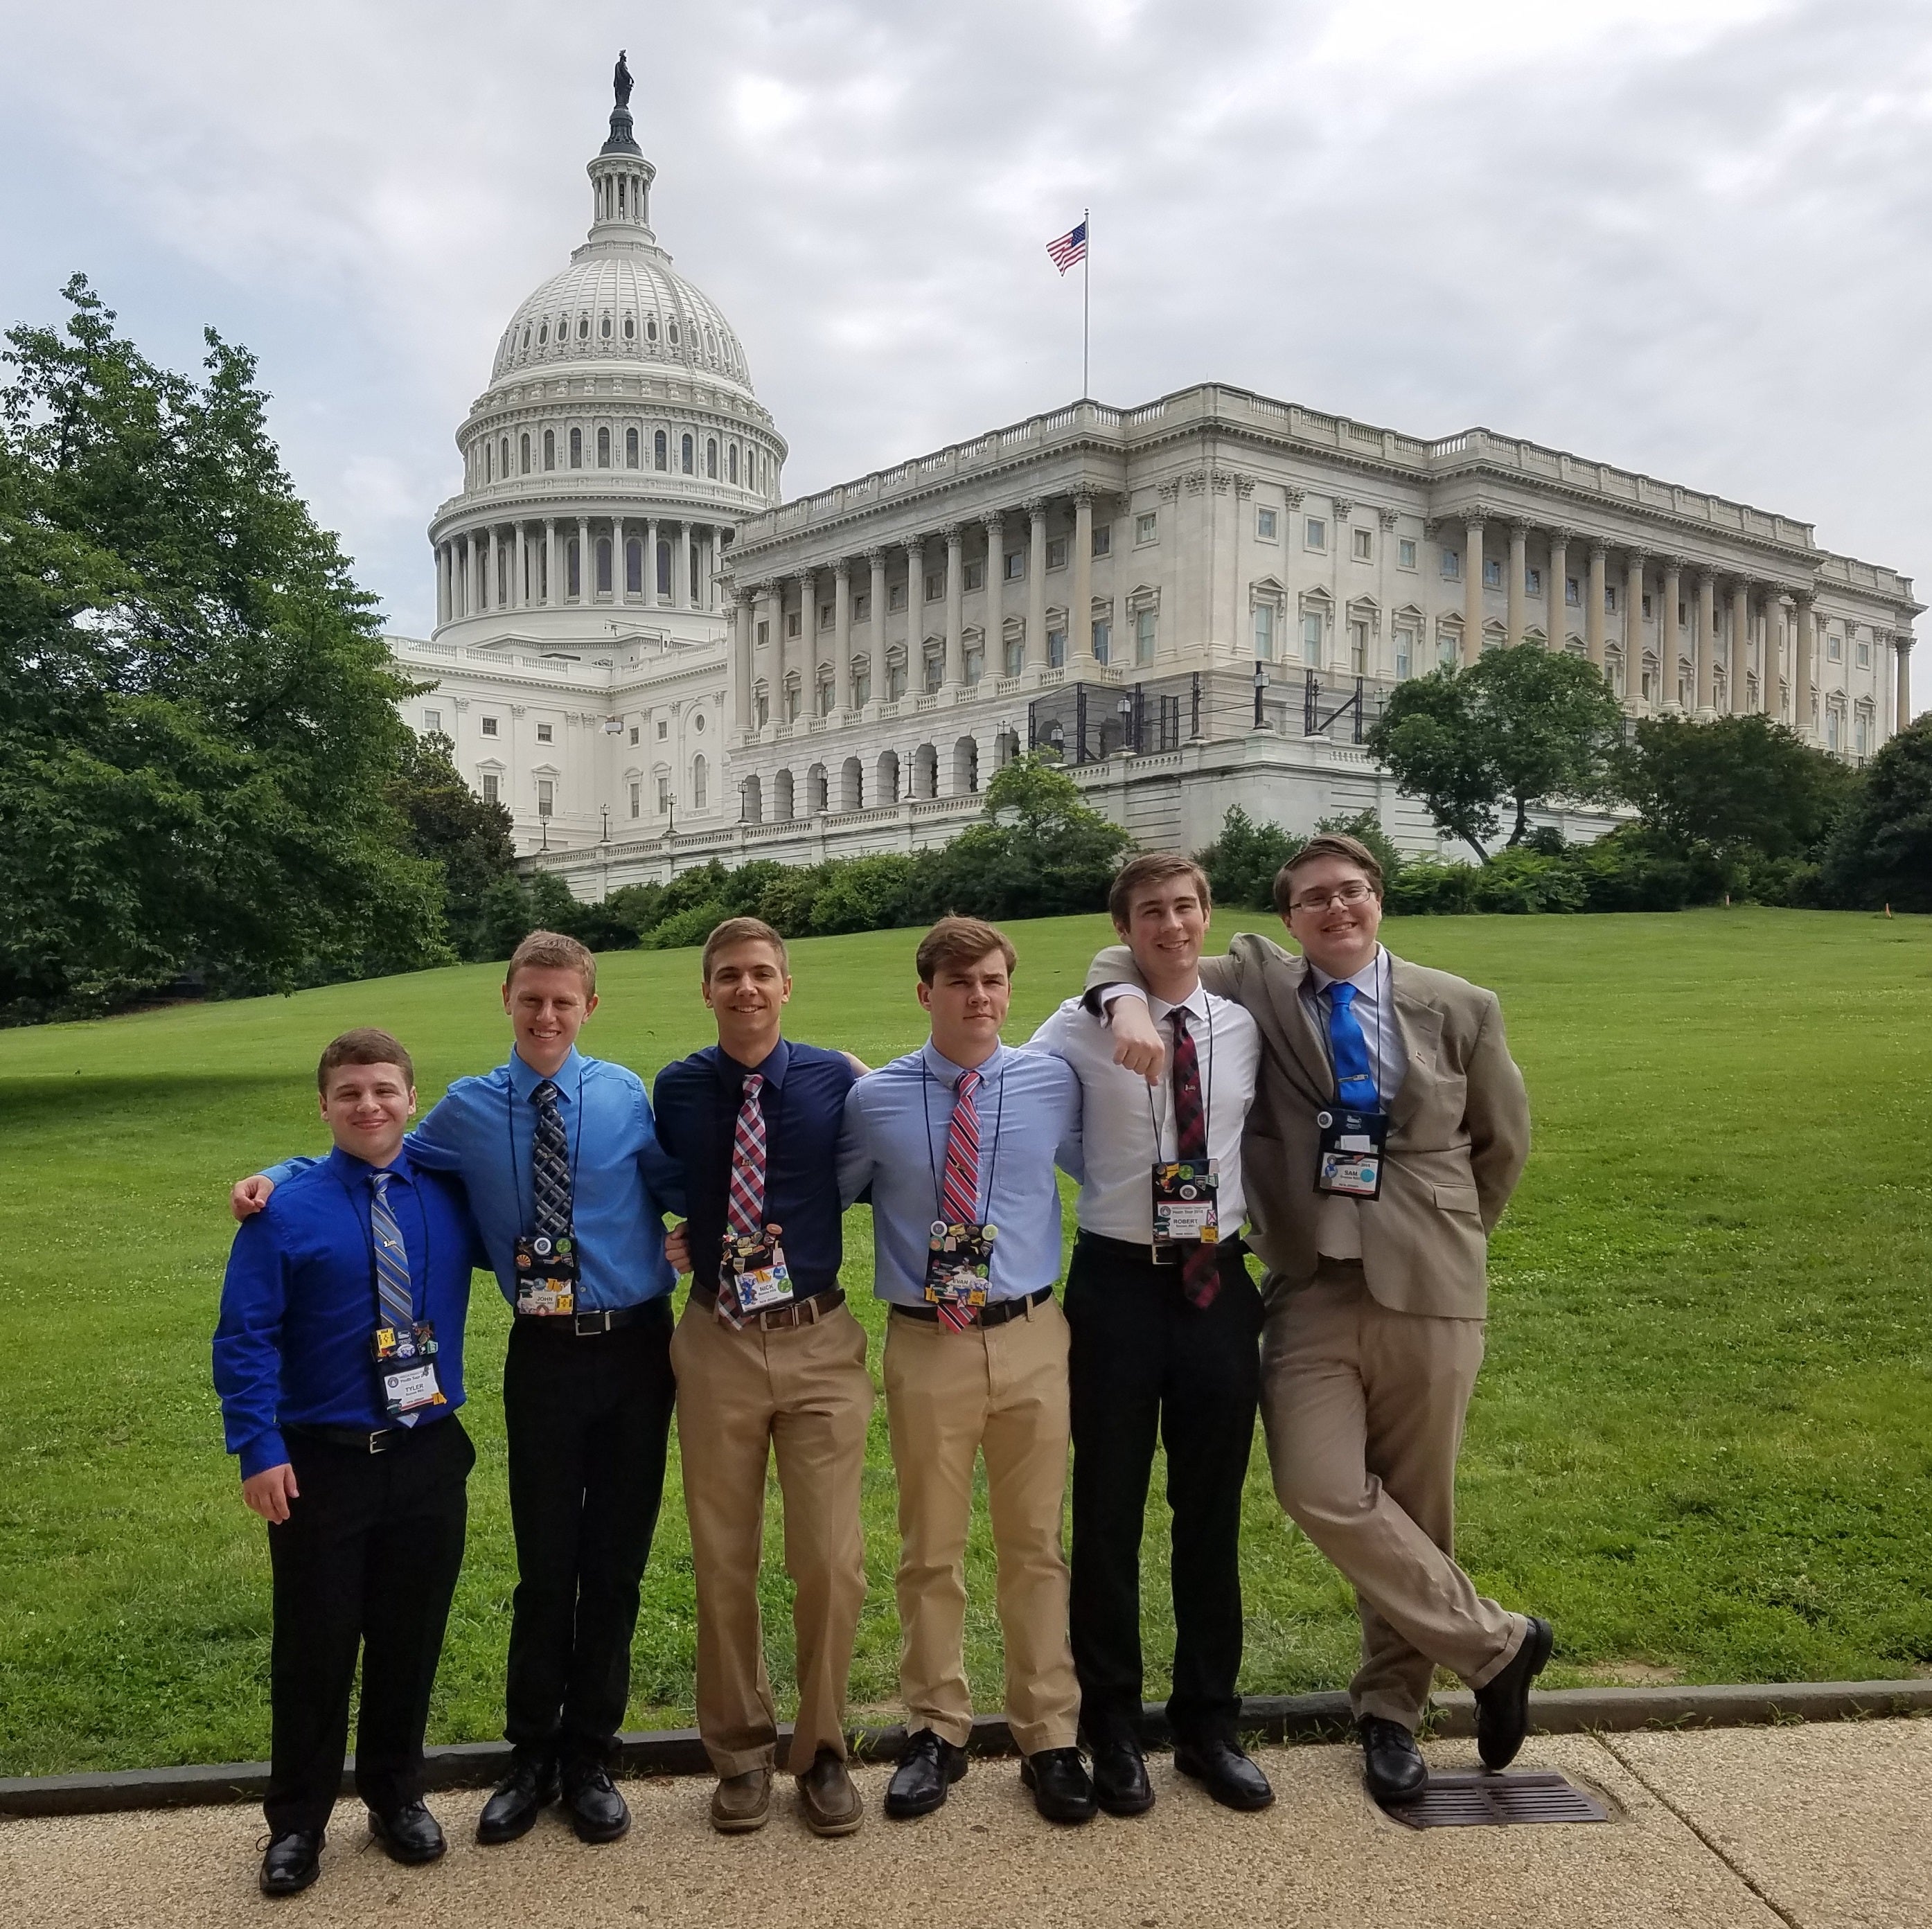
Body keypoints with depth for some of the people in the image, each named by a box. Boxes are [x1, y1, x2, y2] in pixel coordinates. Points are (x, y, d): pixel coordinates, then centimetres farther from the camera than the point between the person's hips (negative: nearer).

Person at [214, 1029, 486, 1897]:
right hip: (322, 1462, -3)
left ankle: (397, 1796, 36)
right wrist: (259, 1448, -15)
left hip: (429, 1458, 3)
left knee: (411, 1637, 14)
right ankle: (297, 1822, 29)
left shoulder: (450, 1198, 0)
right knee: (315, 1646, 9)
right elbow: (244, 1337, -9)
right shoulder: (288, 1212, -10)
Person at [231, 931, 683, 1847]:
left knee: (616, 1562, 11)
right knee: (545, 1565, 10)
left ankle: (590, 1759, 30)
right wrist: (275, 1175, -1)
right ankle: (532, 1757, 30)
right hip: (544, 1356, 0)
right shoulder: (469, 1110, 1)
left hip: (637, 1347, 0)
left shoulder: (626, 1094, -2)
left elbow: (679, 1187, 4)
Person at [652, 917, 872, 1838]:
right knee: (723, 1563, 11)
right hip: (717, 1344, 1)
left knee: (830, 1561, 2)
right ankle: (741, 1753, 31)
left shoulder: (836, 1079, -3)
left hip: (821, 1344, -1)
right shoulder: (677, 1090, 0)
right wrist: (674, 1237, 0)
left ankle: (823, 1751, 24)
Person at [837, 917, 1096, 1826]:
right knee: (930, 1547, 11)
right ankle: (937, 1732, 29)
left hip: (1031, 1338, 1)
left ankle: (1049, 1737, 26)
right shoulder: (874, 1099, -3)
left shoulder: (1053, 1085, 0)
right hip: (926, 1343, 0)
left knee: (1035, 1542, 11)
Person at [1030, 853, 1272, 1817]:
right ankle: (1112, 1726, 26)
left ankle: (1209, 1724, 29)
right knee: (1108, 1512, 8)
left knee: (1212, 1513, 13)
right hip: (1118, 1284, -3)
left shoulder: (1243, 1029, 4)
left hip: (1220, 1284, 3)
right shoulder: (1080, 1028, -5)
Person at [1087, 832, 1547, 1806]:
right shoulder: (1258, 987, 3)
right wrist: (1130, 1002, -18)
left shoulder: (1459, 1009, 4)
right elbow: (1123, 960, 5)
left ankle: (1391, 1704, 31)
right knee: (1320, 1490, -13)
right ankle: (1494, 1644, 9)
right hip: (1312, 1286, 0)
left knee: (1414, 1504, 8)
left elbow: (1504, 1141, 16)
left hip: (1428, 1293, 0)